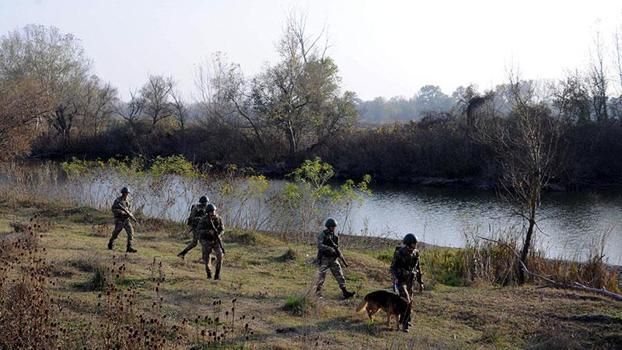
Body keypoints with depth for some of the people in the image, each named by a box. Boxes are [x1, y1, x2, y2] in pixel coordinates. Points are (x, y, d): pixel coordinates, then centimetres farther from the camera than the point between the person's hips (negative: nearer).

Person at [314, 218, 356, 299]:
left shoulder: (335, 235, 10)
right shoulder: (322, 234, -9)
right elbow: (319, 245, -21)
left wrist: (337, 251, -3)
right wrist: (330, 249, -29)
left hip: (333, 258, 6)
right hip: (324, 259, -6)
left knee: (339, 275, -1)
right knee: (321, 277, 0)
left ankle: (345, 292, -2)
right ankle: (317, 294, 12)